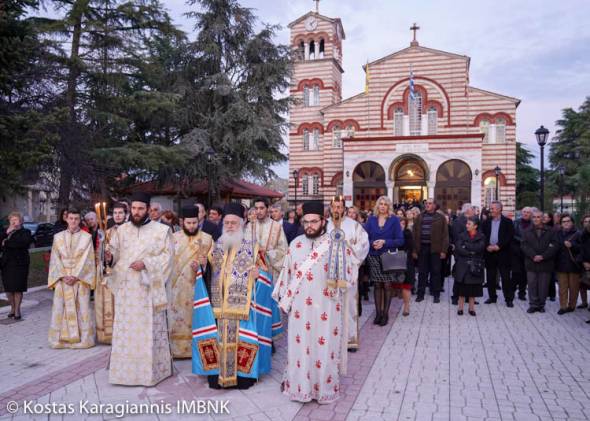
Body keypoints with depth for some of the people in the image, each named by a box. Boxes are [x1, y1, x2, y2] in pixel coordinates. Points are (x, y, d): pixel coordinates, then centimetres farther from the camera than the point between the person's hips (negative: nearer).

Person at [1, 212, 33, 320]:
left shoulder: (25, 232, 1)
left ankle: (17, 310, 9)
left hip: (19, 263, -4)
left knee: (18, 288, 0)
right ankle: (12, 308, 19)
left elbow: (24, 242, -18)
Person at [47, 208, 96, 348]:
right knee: (61, 308, 2)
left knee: (82, 308, -1)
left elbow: (87, 259, -4)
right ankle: (62, 339, 11)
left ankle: (82, 338, 6)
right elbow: (55, 259, 4)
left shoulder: (87, 237, 0)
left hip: (80, 278, -2)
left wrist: (75, 276, -12)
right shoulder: (58, 237, 7)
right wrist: (64, 276, -8)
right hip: (62, 279, 2)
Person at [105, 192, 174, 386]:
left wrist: (146, 264, -16)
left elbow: (167, 256, -4)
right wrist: (110, 257, -13)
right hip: (125, 287, 4)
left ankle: (151, 369, 12)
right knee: (125, 329, 8)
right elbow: (115, 251, 10)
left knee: (149, 329, 1)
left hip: (148, 287, -3)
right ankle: (125, 369, 20)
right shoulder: (122, 230, 9)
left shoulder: (162, 230, -2)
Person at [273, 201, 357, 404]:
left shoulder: (336, 246, -5)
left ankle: (325, 388, 23)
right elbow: (287, 272, 10)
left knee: (324, 348, 6)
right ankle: (299, 385, 26)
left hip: (325, 309, -2)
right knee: (299, 347, 10)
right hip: (300, 308, 3)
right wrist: (284, 299, 10)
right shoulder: (296, 244, 4)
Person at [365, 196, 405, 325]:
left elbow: (400, 240, -5)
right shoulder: (371, 219, 5)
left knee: (387, 285, 1)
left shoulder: (394, 220, -1)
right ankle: (378, 313, 14)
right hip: (374, 257, 2)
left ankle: (385, 313, 11)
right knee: (377, 285, 7)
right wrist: (372, 243, -16)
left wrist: (384, 242, -16)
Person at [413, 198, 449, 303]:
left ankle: (436, 294, 15)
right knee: (422, 272, 8)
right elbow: (415, 234, 7)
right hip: (422, 248, 2)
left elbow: (445, 235, -2)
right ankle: (420, 293, 16)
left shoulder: (440, 218, 2)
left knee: (436, 271, 5)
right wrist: (414, 250, 1)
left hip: (435, 249, -2)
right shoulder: (419, 217, 9)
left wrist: (444, 250, -9)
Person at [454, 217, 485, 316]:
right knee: (462, 288, 3)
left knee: (473, 288, 7)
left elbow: (479, 248, -16)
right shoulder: (462, 235, 2)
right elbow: (458, 249, -9)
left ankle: (471, 308, 17)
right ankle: (460, 307, 11)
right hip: (463, 265, 0)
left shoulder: (481, 237, 2)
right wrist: (471, 252, -13)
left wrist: (466, 245, -11)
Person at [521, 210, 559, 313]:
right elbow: (524, 246, -1)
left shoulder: (550, 232, 3)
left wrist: (543, 256, -14)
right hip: (531, 263, 1)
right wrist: (533, 256, -15)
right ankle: (533, 304, 9)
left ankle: (541, 305, 15)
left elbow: (554, 247, -5)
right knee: (532, 285, 2)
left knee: (543, 285, 4)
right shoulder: (527, 232, 8)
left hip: (545, 263, -1)